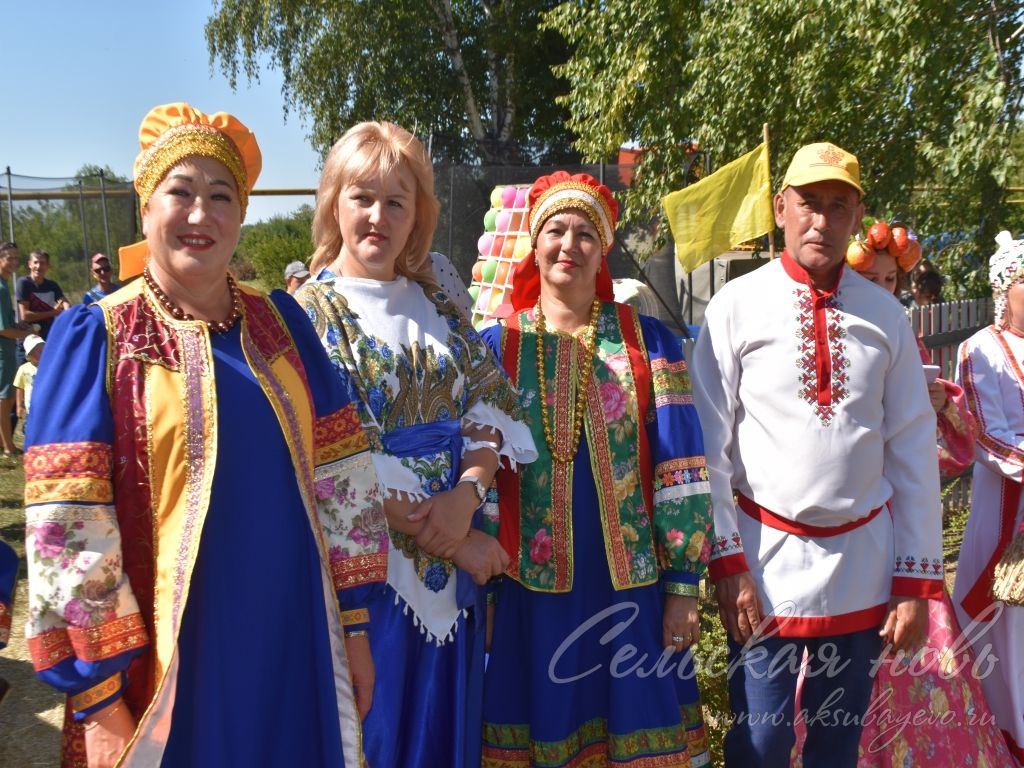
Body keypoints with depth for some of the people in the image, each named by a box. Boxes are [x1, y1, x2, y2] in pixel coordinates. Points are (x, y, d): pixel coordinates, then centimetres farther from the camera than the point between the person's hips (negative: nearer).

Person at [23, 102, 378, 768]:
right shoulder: (96, 337, -7)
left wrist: (354, 625, 2)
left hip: (296, 644, 4)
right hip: (170, 660, -3)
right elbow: (69, 534, -12)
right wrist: (102, 700, -14)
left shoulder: (282, 321, 3)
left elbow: (341, 473, 3)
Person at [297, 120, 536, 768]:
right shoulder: (311, 313, -7)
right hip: (366, 564, -4)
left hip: (455, 563, 5)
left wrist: (467, 497, -16)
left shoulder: (438, 305, 9)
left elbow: (489, 408, 3)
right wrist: (448, 540, -16)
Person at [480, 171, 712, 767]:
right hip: (528, 589, 0)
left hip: (630, 586, 0)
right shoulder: (496, 346, 3)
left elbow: (679, 469, -1)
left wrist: (684, 584, -3)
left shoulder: (648, 343, 2)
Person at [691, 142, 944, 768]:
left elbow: (914, 452, 4)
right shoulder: (737, 305, -4)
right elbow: (709, 443, -5)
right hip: (768, 558, -2)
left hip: (864, 561, 3)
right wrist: (727, 559, -9)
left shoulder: (886, 317, 3)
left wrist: (917, 579, 2)